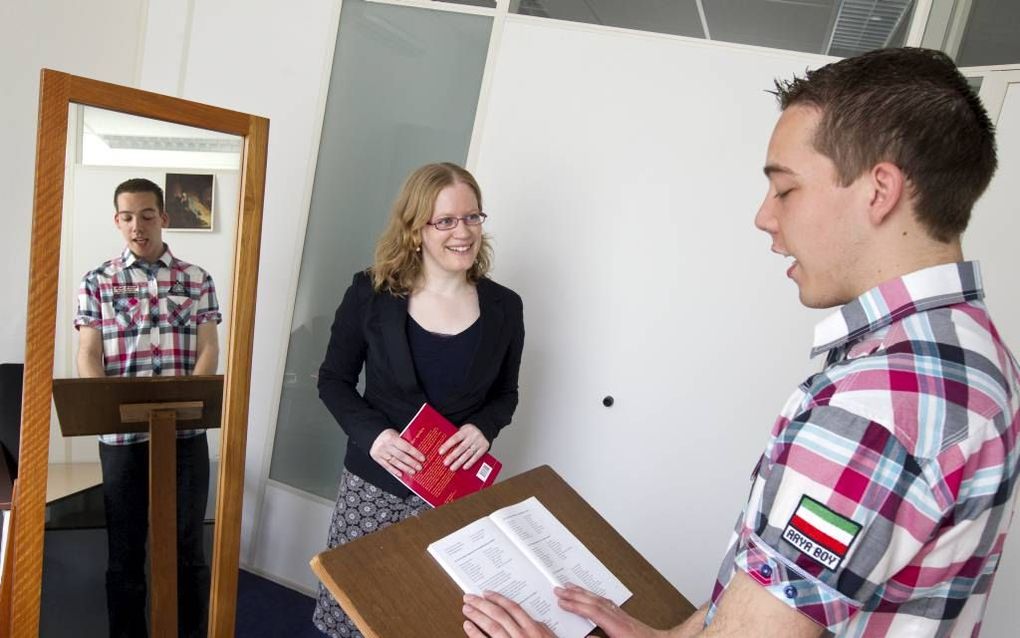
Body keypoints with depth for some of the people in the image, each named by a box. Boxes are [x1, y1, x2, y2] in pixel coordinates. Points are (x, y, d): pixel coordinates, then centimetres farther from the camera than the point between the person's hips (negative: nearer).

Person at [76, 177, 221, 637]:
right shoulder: (97, 282, 5)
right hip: (121, 434, 0)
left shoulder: (197, 279, 5)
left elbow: (208, 350, 0)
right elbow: (88, 356, 0)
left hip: (186, 431, 0)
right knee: (125, 549, 11)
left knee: (187, 546, 9)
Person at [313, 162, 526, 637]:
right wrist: (372, 433, -17)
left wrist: (483, 428, -13)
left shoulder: (504, 307, -4)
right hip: (375, 479, 0)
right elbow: (333, 379, 0)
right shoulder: (371, 293, -9)